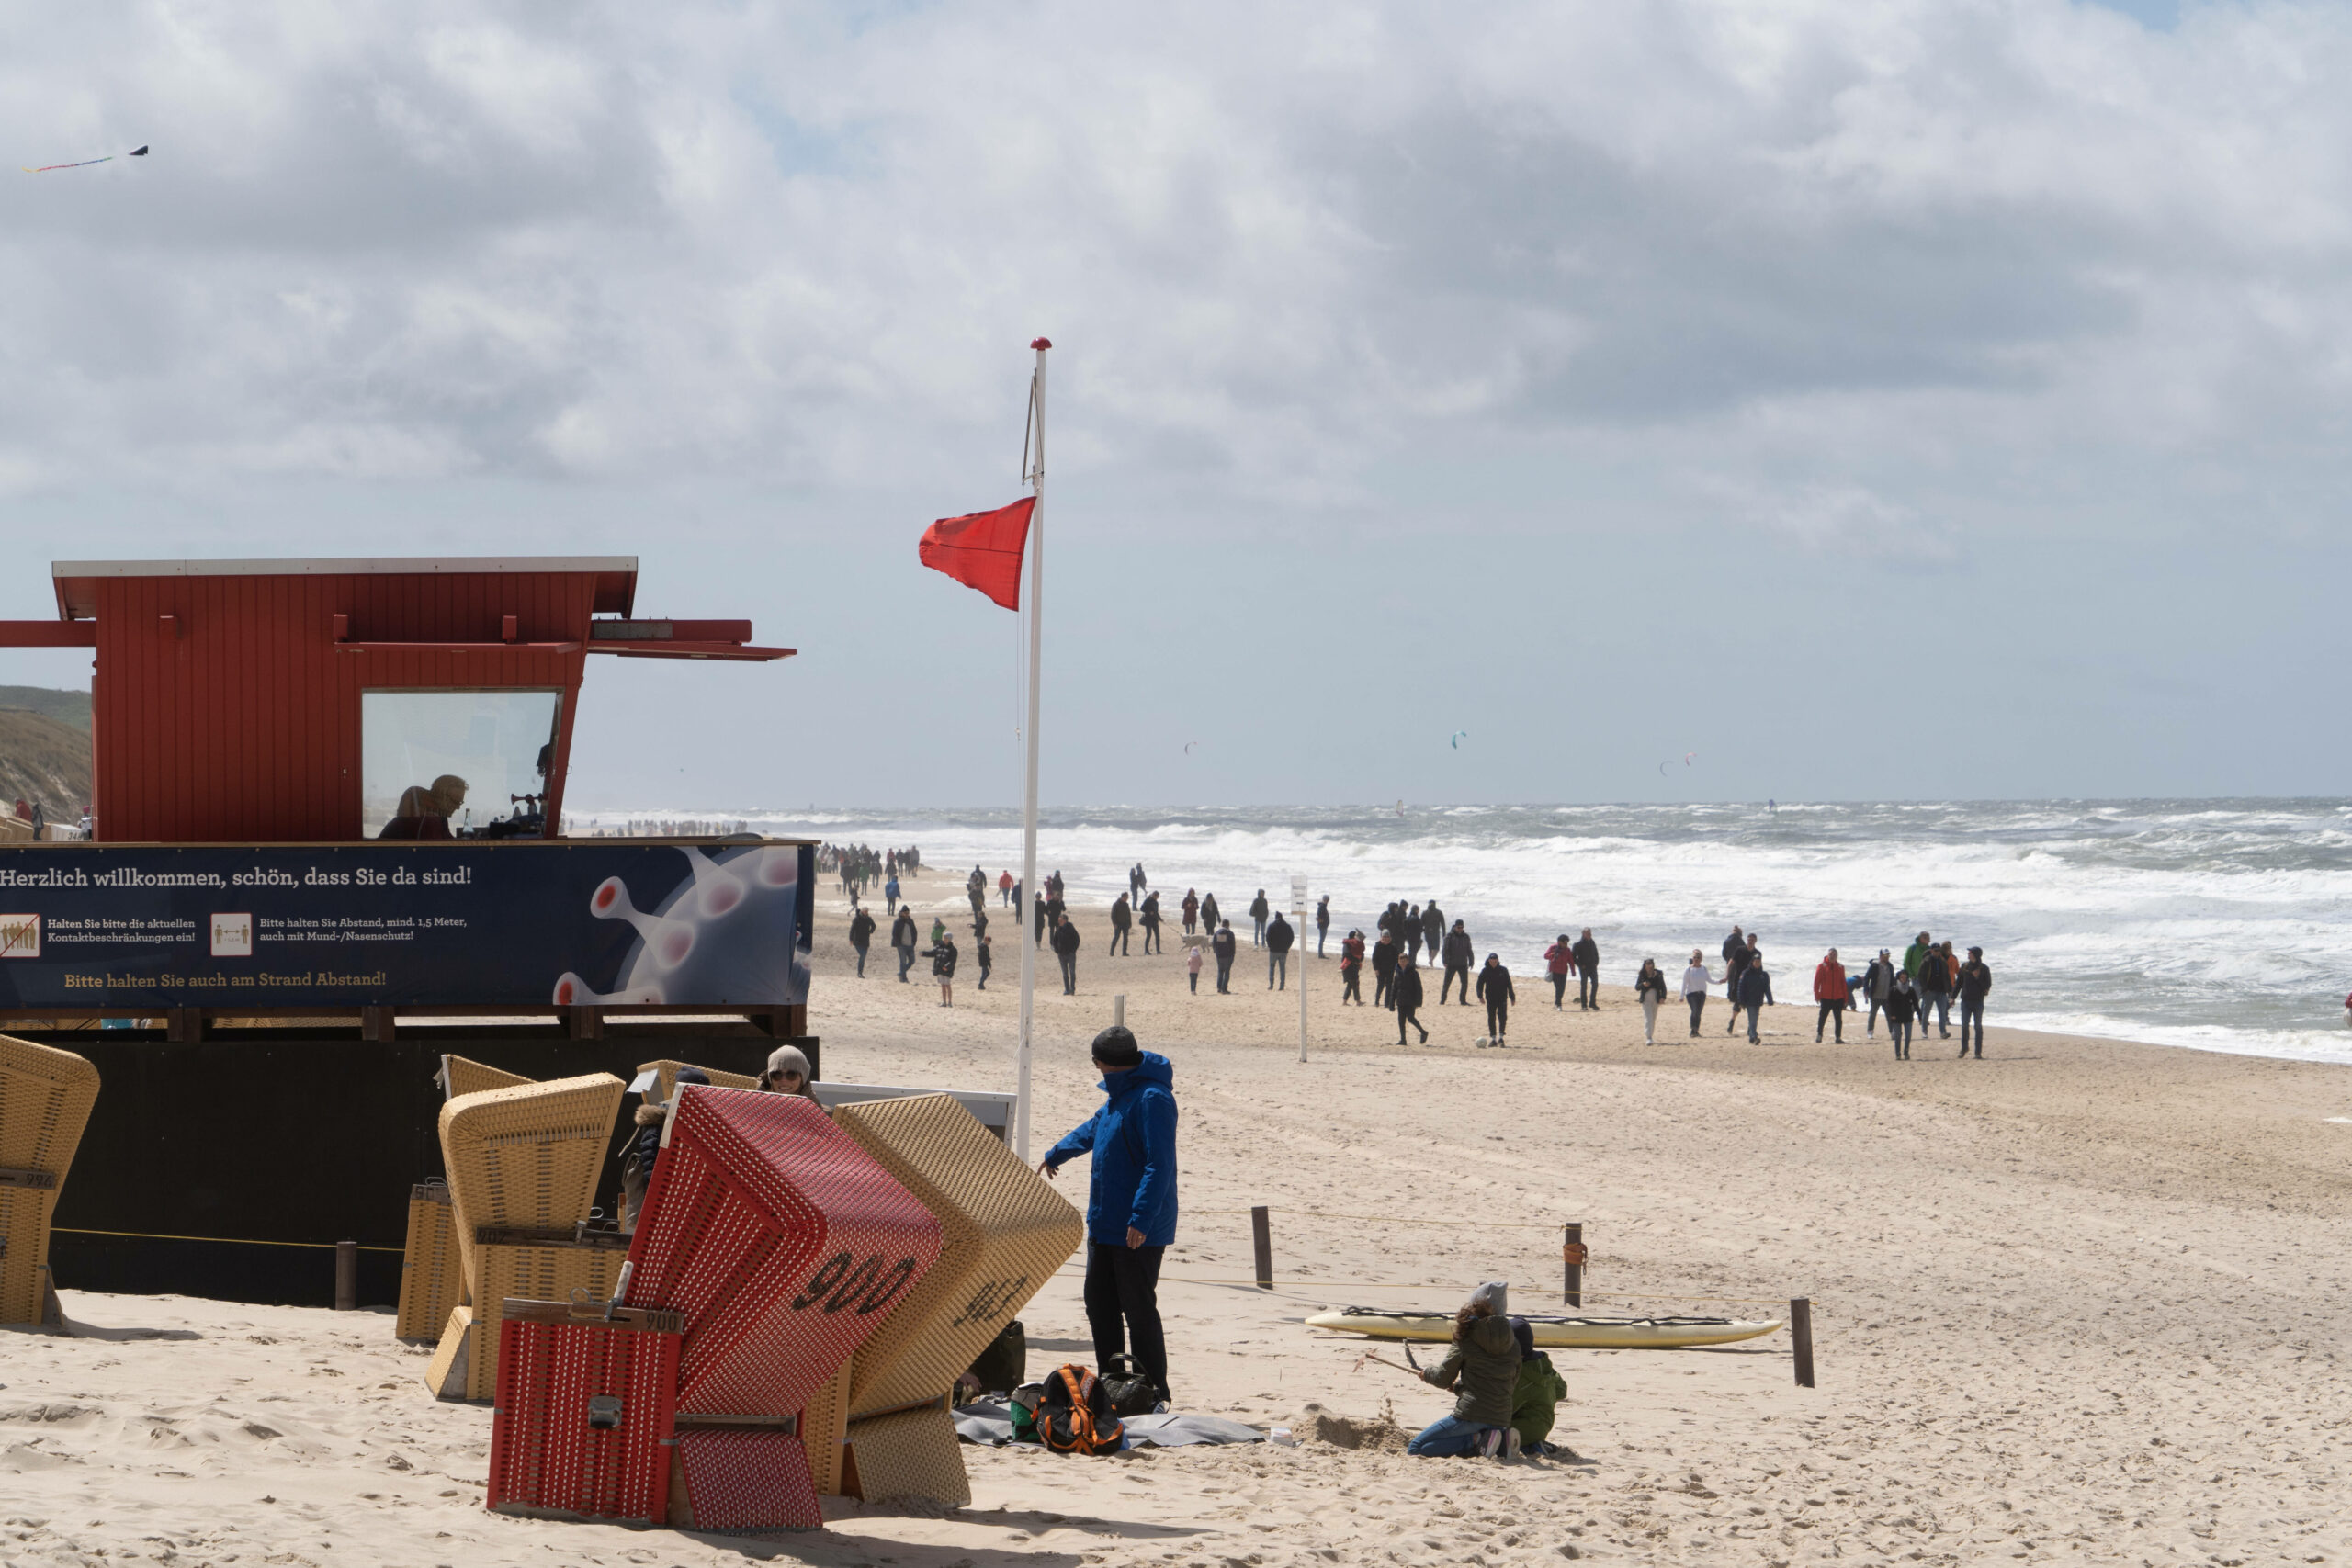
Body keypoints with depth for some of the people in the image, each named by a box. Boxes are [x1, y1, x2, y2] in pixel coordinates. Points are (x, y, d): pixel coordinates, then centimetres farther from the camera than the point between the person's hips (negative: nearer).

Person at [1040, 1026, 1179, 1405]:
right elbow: (1094, 1129, 35)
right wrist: (1057, 1154, 50)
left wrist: (1141, 1218, -32)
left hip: (1137, 1233, -10)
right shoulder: (1119, 1095, 14)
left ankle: (1154, 1394, 1)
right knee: (1099, 1305, 15)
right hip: (1105, 1224, 10)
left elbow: (1159, 1164, -26)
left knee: (1139, 1311, -5)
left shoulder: (1152, 1099, -20)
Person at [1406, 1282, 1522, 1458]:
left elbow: (1443, 1379, 3)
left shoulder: (1467, 1338, -3)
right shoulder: (1513, 1343, 10)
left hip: (1470, 1413, -6)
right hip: (1501, 1419, 6)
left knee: (1414, 1449, 0)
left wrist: (1427, 1374, 29)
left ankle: (1475, 1440, -14)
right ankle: (1502, 1439, 2)